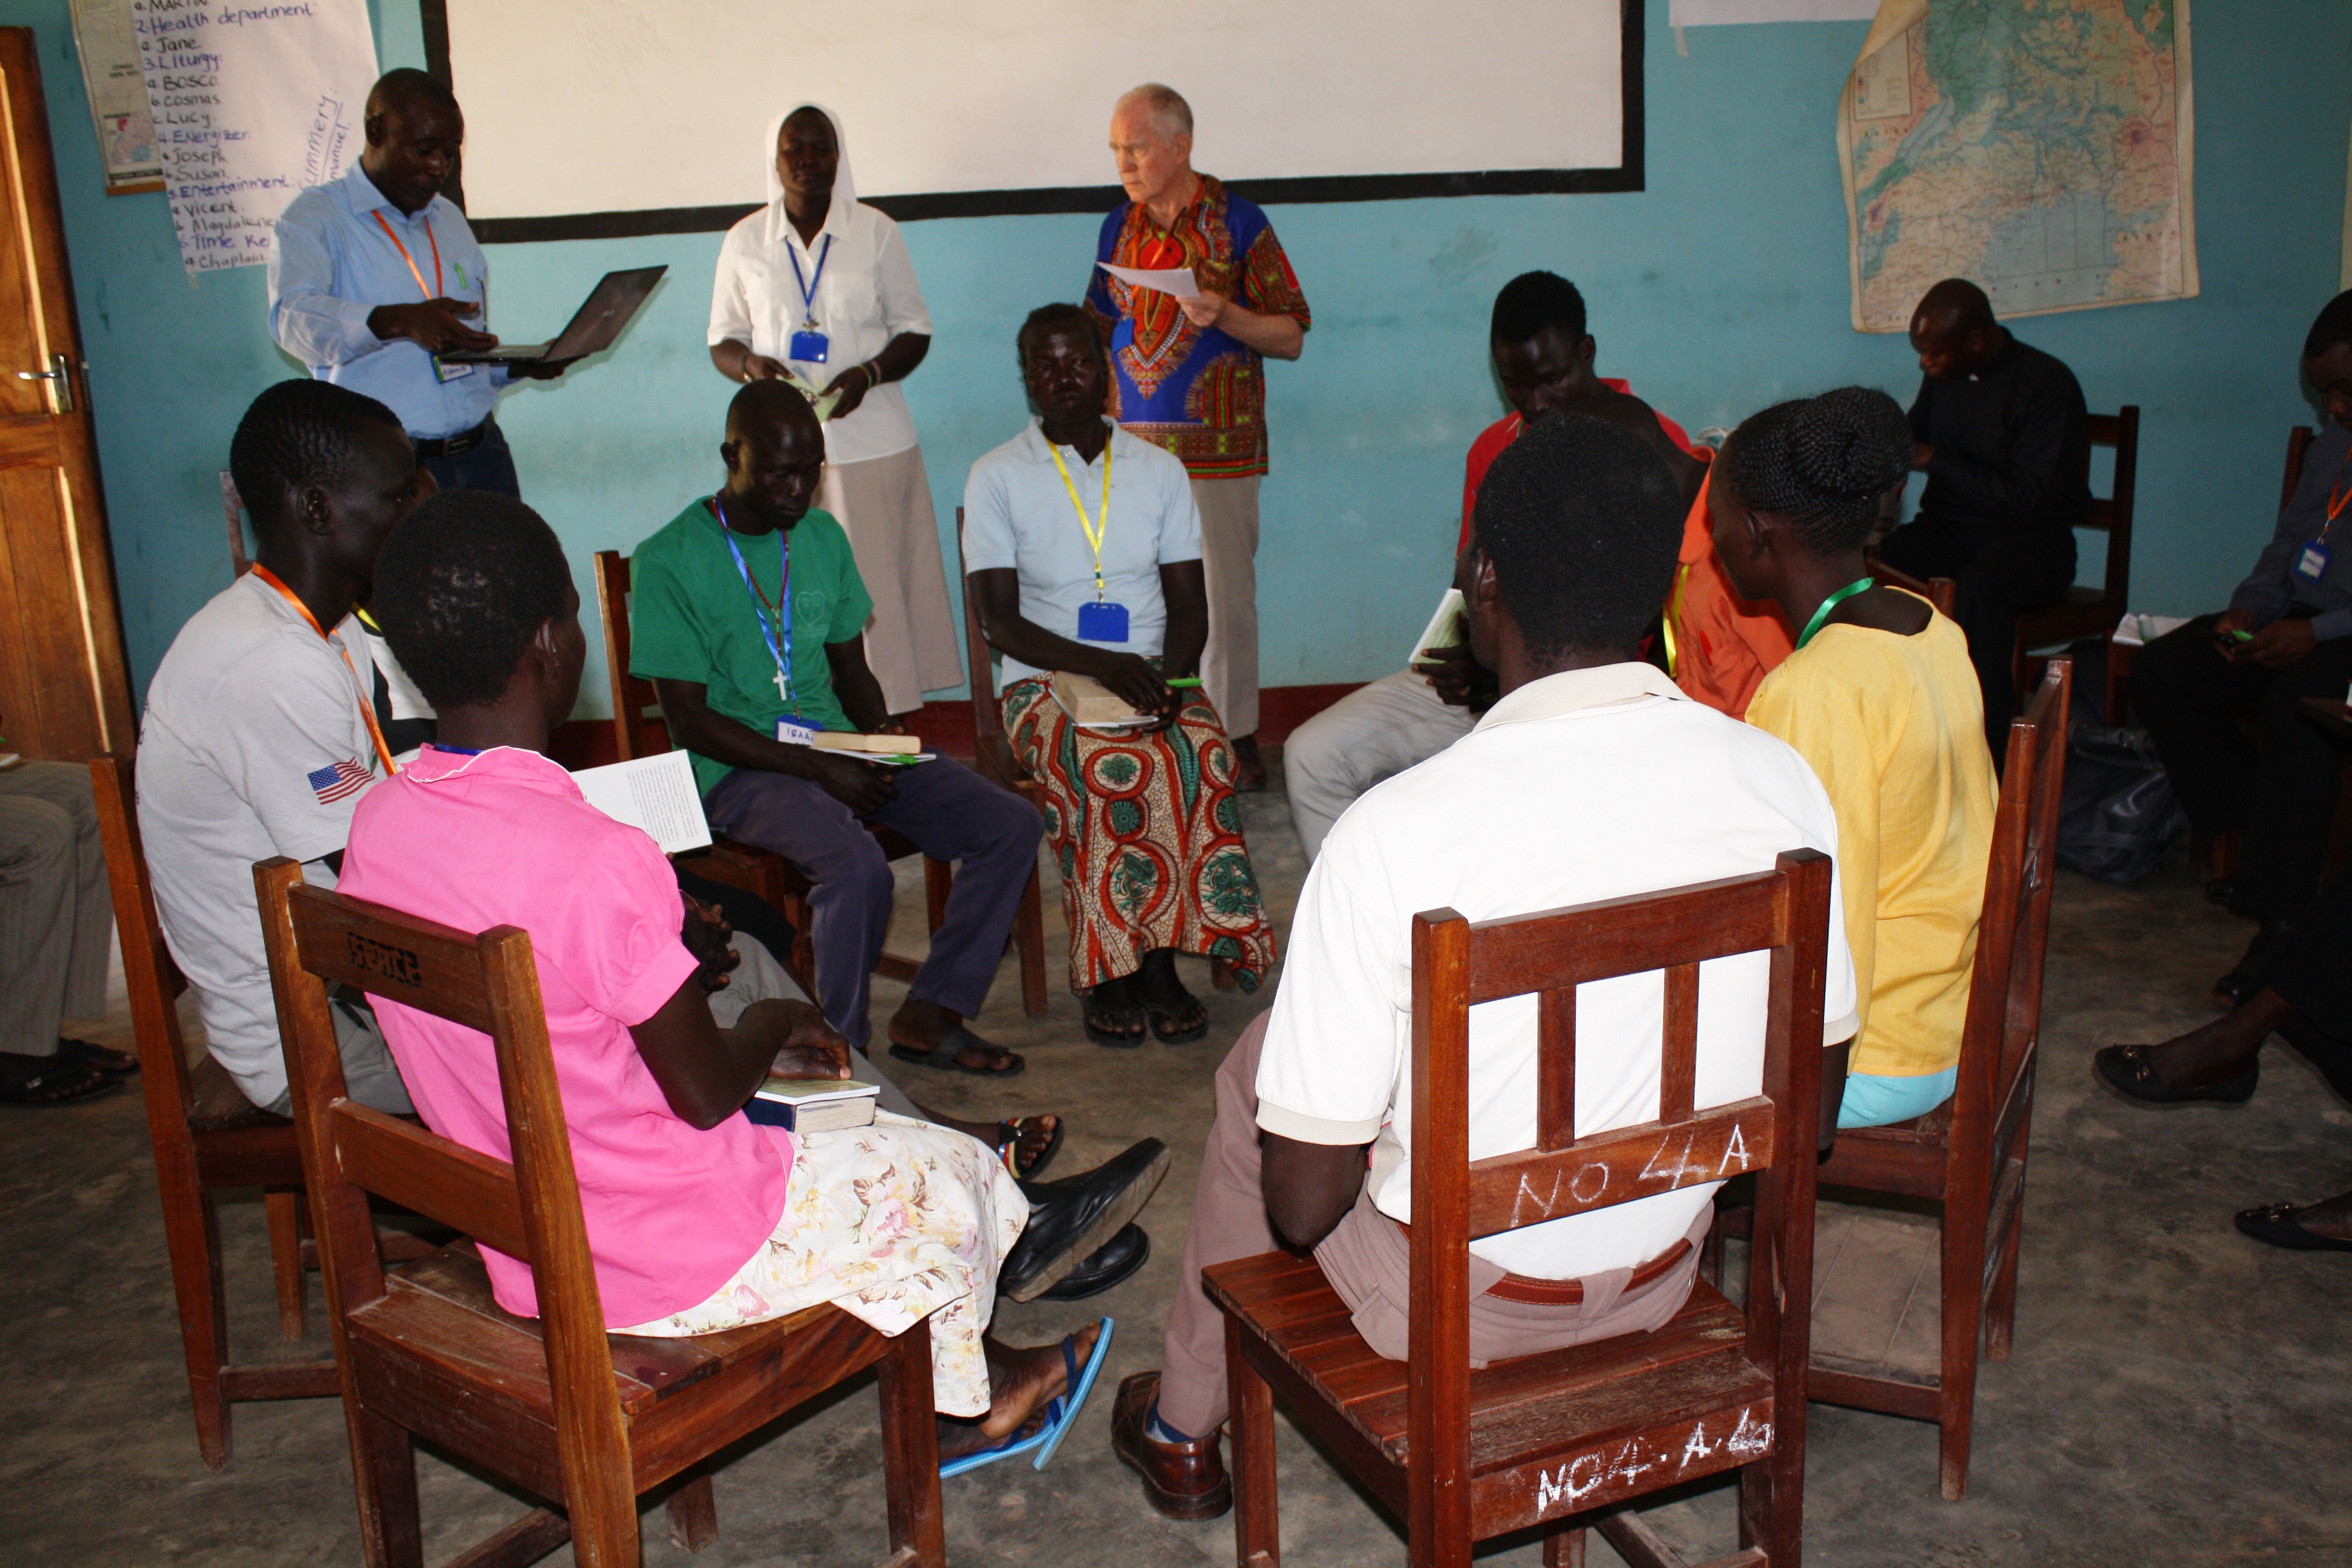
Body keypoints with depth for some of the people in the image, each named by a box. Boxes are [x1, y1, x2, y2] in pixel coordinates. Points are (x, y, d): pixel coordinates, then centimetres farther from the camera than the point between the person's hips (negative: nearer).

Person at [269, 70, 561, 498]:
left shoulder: (450, 219, 21)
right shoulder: (315, 217, 1)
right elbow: (293, 317, -20)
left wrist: (521, 365, 4)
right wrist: (399, 321, -35)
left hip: (483, 451, 5)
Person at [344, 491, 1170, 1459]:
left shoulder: (376, 826, -5)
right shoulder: (597, 861, -31)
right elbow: (705, 1095, -20)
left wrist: (754, 1046, 9)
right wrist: (770, 1027, 2)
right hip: (671, 1266, -7)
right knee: (950, 1170, 16)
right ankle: (961, 1398, 44)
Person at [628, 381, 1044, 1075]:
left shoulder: (822, 536, 12)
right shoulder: (669, 561, -7)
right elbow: (691, 721, -11)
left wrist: (881, 732, -5)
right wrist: (815, 767, -20)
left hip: (840, 750, 7)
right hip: (740, 768, -6)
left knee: (1012, 825, -10)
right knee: (858, 866, -35)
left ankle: (929, 1015, -4)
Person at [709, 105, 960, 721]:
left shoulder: (875, 232, 6)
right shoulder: (744, 242, 8)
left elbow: (914, 330, 7)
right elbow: (722, 341, 13)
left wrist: (868, 374, -13)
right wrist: (751, 364, -11)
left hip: (870, 440, -1)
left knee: (877, 584, -2)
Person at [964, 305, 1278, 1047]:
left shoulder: (1159, 470, 12)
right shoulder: (996, 478, 2)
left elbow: (1189, 604, 8)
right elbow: (1001, 621, -6)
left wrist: (1168, 676, -15)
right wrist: (1105, 667, -21)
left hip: (1152, 674, 3)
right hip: (1046, 680, -2)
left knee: (1202, 753, -31)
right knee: (1106, 768, -35)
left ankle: (1156, 963, -23)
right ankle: (1109, 971, -22)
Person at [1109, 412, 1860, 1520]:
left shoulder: (1395, 831, -29)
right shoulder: (1782, 783, -15)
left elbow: (1303, 1201, -21)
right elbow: (1810, 1103, -1)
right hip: (1665, 1278, 5)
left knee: (1258, 1068, 24)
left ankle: (1183, 1431, 43)